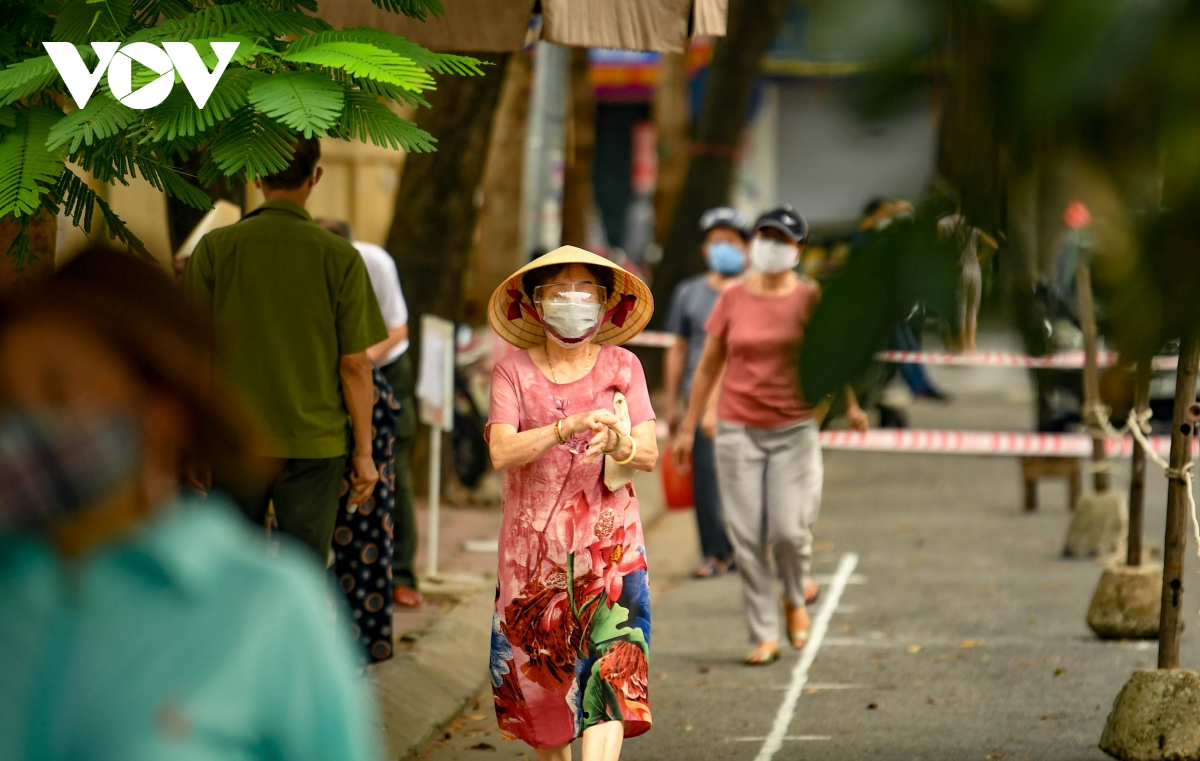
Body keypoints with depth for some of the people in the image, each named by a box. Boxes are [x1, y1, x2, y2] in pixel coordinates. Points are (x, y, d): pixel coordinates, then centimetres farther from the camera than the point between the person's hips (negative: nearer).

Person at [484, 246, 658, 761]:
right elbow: (501, 452, -14)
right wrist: (569, 428, -28)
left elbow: (650, 455, -2)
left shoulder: (622, 368, 4)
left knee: (610, 667, -15)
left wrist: (620, 444, -25)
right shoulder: (513, 372, 0)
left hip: (608, 543, 0)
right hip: (534, 543, 1)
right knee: (540, 668, 9)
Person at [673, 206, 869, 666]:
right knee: (747, 537, 0)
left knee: (790, 530, -8)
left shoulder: (809, 299, 0)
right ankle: (765, 634, 9)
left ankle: (797, 595, 25)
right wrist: (688, 427, 10)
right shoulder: (732, 300, 3)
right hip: (738, 431, 1)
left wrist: (849, 405, 0)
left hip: (794, 429, -1)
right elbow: (709, 366, 9)